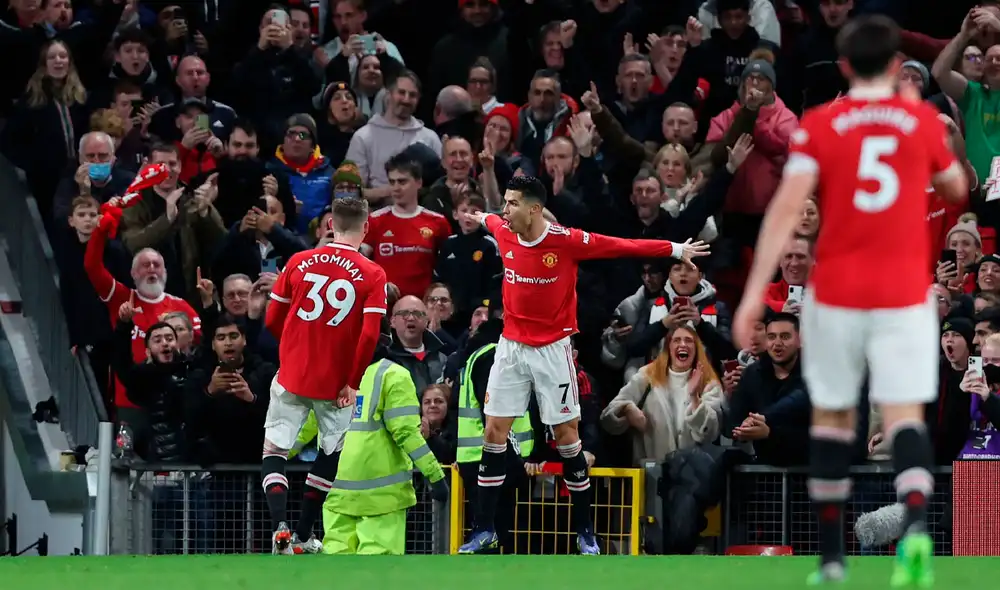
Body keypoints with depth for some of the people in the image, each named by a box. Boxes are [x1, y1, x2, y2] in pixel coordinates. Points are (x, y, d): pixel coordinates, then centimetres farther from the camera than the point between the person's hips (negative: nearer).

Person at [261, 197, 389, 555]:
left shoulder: (299, 262, 0)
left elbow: (272, 321, 6)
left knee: (274, 451, 8)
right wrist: (353, 383, -5)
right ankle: (303, 536, 17)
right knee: (331, 457, 17)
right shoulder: (372, 275, -8)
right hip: (336, 385, -1)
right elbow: (370, 335, -16)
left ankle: (280, 526, -14)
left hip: (292, 377, 1)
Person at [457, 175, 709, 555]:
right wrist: (481, 218, 45)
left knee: (567, 436, 0)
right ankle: (484, 531, 5)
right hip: (511, 347, 4)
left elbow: (623, 247, -13)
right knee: (494, 432, 0)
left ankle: (585, 532, 10)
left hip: (552, 349, -4)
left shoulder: (567, 241, -17)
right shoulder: (504, 234, -2)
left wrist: (675, 250, -12)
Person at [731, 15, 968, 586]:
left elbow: (787, 207, -11)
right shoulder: (923, 120, 3)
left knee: (833, 416, 13)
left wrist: (756, 290, -13)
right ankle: (917, 524, -33)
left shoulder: (819, 126, -2)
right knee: (905, 413, -5)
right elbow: (956, 189, 20)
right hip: (905, 294, 0)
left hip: (836, 295, 0)